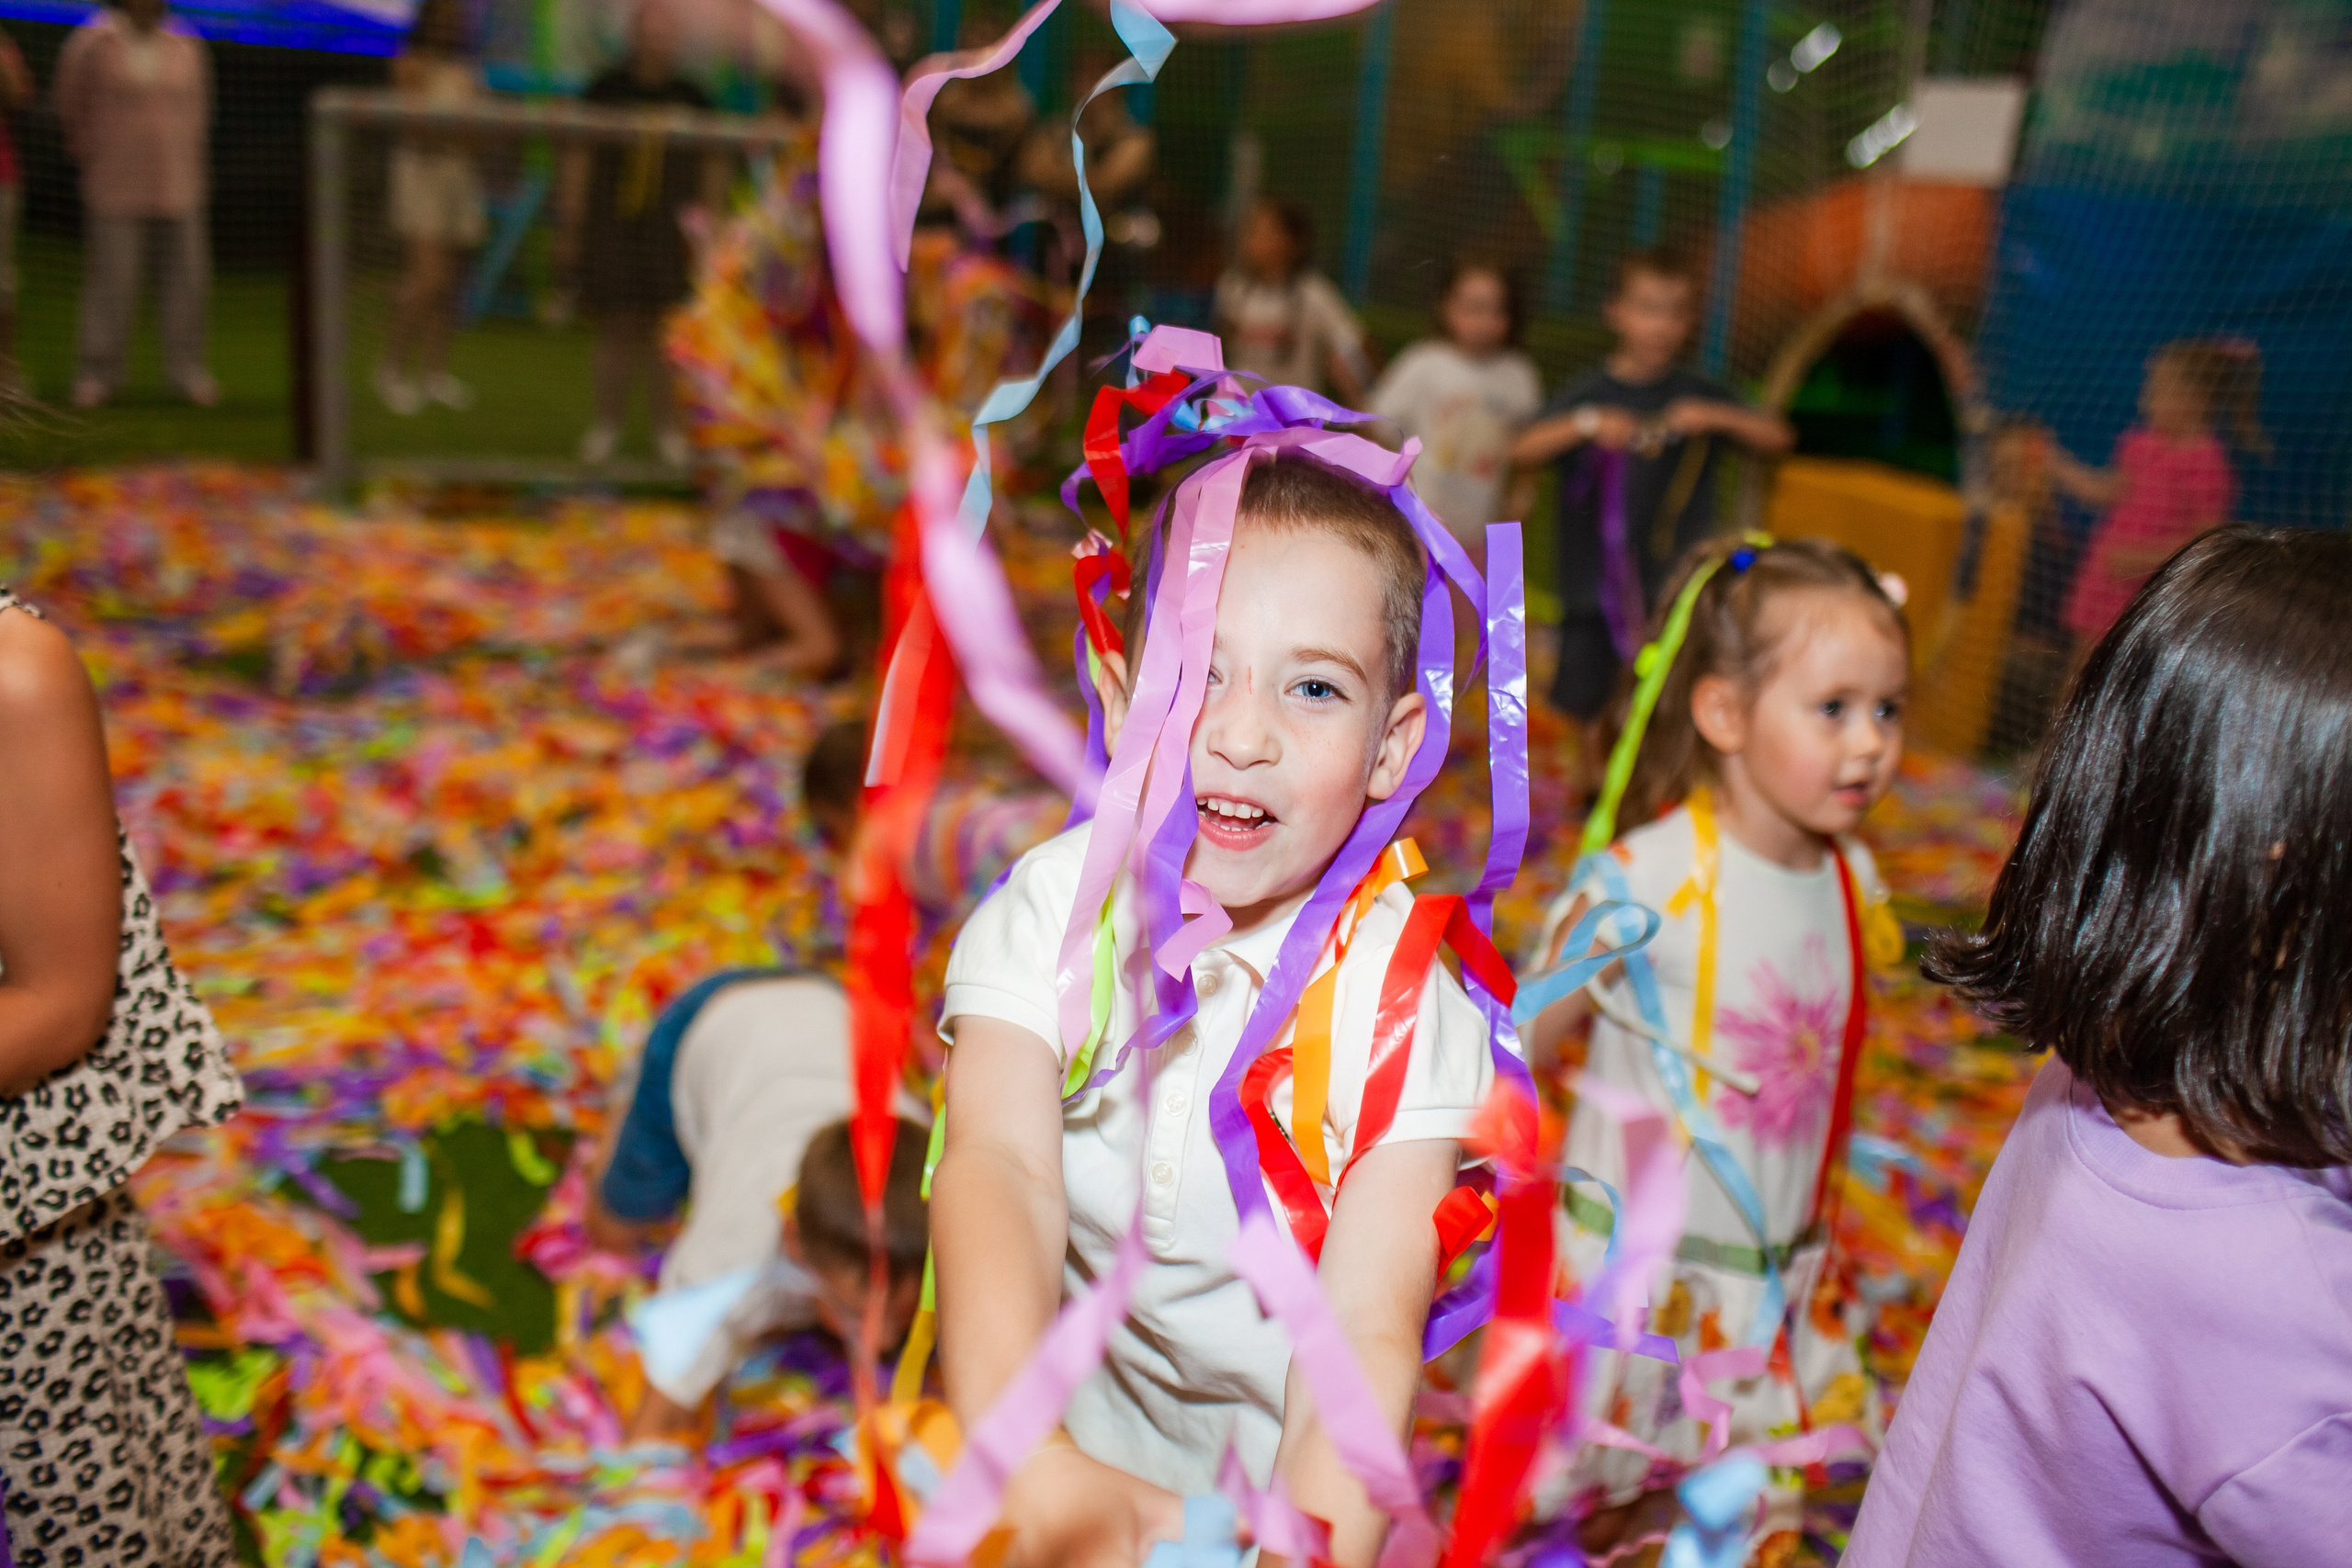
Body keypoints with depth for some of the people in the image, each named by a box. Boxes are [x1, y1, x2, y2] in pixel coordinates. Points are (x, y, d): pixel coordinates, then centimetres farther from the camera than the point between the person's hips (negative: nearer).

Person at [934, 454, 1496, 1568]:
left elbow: (1366, 1334, -23)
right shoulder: (1048, 910, -12)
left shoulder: (1408, 994, -16)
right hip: (1055, 1399, 3)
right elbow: (1002, 1170, -28)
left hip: (1272, 1454, -3)